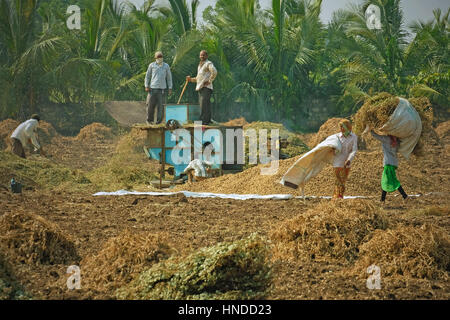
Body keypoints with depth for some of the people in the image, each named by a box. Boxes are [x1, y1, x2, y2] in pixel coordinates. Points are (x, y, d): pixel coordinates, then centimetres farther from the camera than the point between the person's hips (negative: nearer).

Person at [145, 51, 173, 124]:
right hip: (153, 88, 0)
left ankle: (159, 121, 3)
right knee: (150, 105, -2)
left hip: (162, 89, 0)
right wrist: (146, 86, 2)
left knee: (160, 106, -3)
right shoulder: (152, 65, 6)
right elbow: (147, 76, 11)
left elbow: (169, 77, 11)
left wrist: (170, 88, 6)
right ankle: (149, 120, 12)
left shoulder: (166, 66, 8)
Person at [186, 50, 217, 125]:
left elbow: (214, 72, -22)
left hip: (206, 87, -10)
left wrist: (209, 81, -17)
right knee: (201, 104, 8)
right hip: (200, 88, 10)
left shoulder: (208, 63, -4)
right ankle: (208, 120, 12)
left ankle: (204, 120, -17)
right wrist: (191, 79, 17)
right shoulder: (200, 65, 24)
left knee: (204, 104, -14)